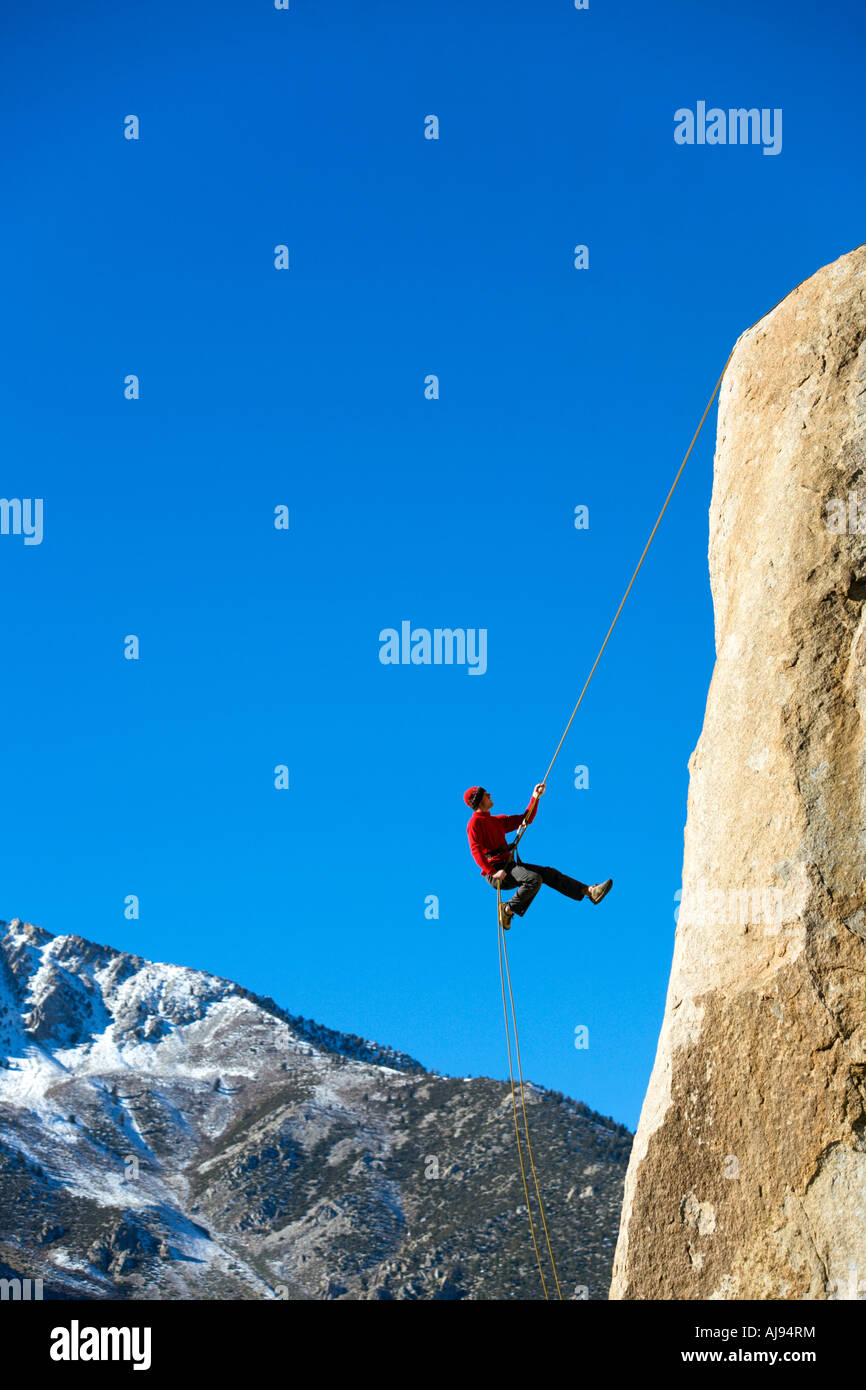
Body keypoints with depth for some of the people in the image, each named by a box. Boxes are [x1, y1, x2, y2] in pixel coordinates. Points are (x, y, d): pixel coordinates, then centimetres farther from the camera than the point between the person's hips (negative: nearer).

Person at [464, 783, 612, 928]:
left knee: (549, 873, 1)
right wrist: (493, 872, -27)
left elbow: (526, 819, 25)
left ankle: (589, 891, -5)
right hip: (495, 871, -9)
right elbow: (476, 851, -18)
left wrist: (535, 797, 14)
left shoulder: (497, 821, 21)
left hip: (510, 866, 9)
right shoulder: (475, 823, -7)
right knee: (534, 879, -28)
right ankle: (508, 910, -14)